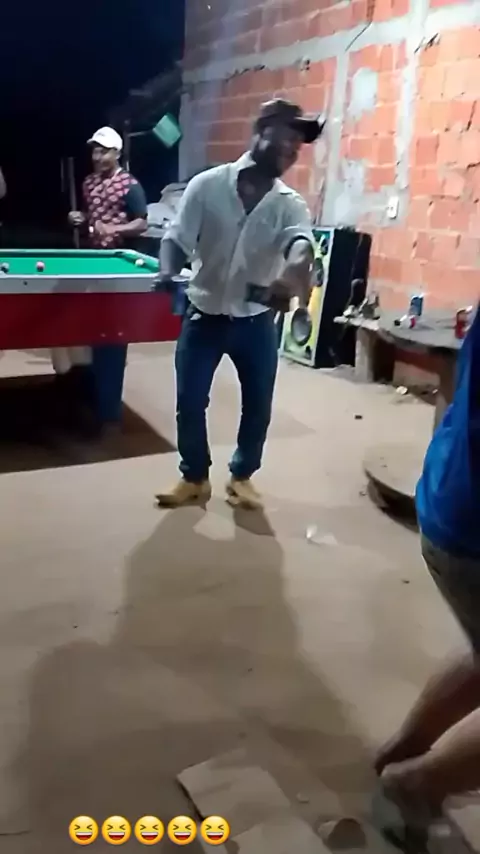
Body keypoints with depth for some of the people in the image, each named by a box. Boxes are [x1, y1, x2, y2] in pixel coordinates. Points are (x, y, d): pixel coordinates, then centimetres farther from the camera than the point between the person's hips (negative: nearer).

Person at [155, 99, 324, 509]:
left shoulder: (291, 205, -5)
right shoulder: (207, 185, -7)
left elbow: (301, 243, -25)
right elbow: (176, 239, -7)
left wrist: (296, 274, -50)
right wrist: (168, 274, -30)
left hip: (257, 320, 1)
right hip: (204, 316, -1)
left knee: (258, 405, 6)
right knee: (190, 402, 4)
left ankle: (241, 476, 29)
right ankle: (195, 477, 25)